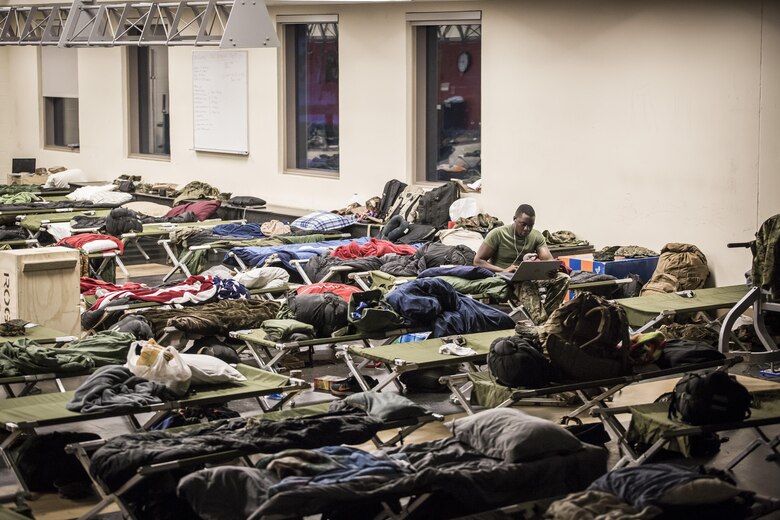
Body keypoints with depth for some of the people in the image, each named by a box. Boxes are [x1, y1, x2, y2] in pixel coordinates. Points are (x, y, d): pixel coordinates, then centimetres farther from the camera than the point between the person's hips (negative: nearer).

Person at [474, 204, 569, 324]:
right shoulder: (498, 234, -7)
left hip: (529, 276, 5)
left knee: (563, 278, -17)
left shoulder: (537, 237, 6)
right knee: (526, 285, -39)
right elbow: (478, 261, -9)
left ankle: (545, 315, -27)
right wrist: (503, 271, -23)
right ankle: (541, 322, -52)